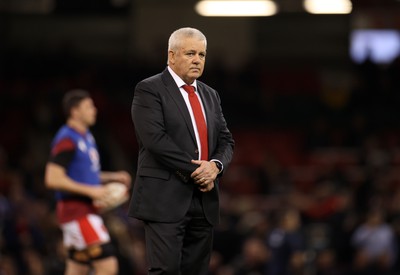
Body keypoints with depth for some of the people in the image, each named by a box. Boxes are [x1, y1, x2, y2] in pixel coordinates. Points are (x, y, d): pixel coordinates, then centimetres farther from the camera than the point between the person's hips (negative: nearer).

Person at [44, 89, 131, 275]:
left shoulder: (86, 137, 17)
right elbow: (53, 179, -21)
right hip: (77, 211, -10)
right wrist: (91, 190, -20)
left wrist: (112, 177, 13)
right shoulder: (67, 140, -14)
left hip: (88, 211, 10)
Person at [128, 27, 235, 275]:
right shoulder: (149, 90, -3)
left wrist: (216, 165, -7)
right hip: (165, 199, -7)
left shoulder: (210, 96, 19)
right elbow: (155, 139, -14)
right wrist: (194, 171, -14)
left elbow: (226, 141, 16)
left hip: (204, 201, 7)